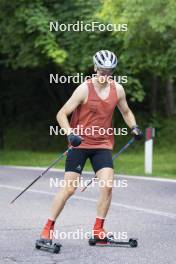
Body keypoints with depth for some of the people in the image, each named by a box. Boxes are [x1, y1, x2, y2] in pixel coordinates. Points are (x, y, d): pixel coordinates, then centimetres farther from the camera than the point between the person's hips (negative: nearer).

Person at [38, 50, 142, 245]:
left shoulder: (118, 89, 1)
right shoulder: (84, 89, -13)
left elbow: (126, 112, 19)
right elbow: (61, 114, -13)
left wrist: (134, 127, 0)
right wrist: (70, 134, -28)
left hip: (103, 144, 4)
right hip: (80, 143, -4)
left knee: (108, 185, -12)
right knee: (69, 188, -6)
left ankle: (98, 229, 3)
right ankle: (48, 228, 8)